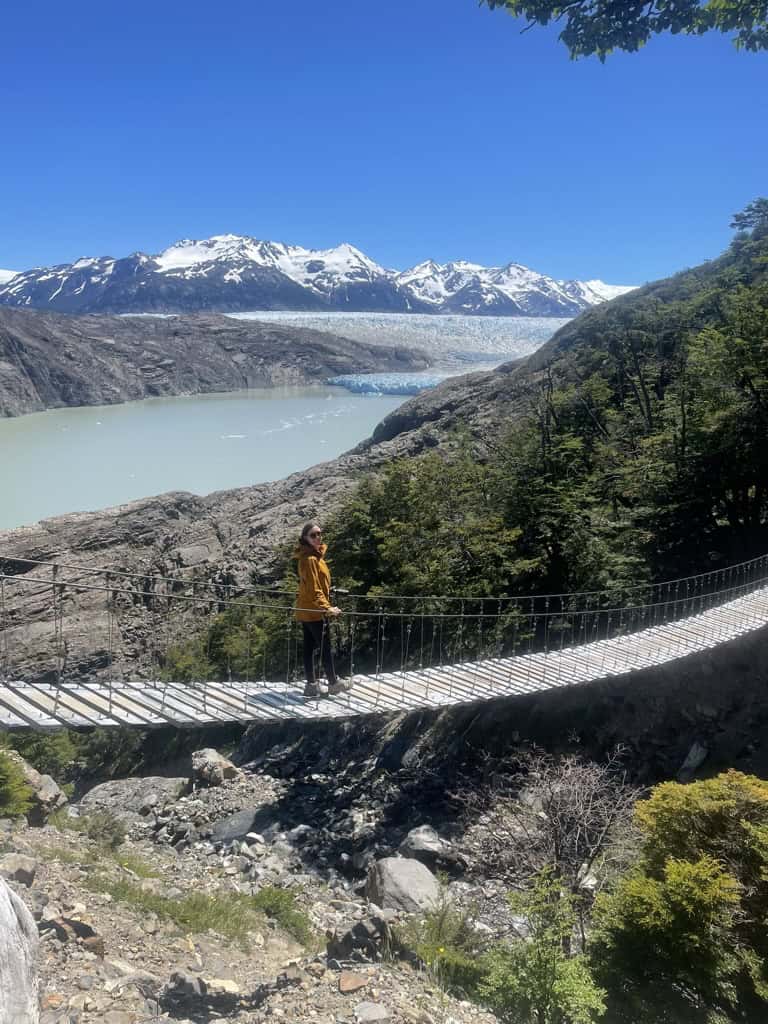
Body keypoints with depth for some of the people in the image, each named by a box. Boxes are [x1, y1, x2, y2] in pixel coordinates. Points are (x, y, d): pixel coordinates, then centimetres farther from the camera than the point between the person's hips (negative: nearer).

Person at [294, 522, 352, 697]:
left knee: (309, 648, 11)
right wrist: (327, 608, -29)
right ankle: (333, 683, 17)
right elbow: (313, 589, -25)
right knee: (326, 648, 4)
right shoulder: (309, 559, -20)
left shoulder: (315, 556, 11)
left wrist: (327, 605, 22)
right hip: (314, 612, -9)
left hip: (306, 610, 9)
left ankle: (312, 685, 18)